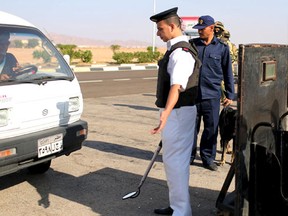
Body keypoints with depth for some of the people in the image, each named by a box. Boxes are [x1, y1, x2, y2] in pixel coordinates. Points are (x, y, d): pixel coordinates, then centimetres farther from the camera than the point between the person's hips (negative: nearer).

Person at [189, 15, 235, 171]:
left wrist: (230, 94, 8)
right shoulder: (192, 44, 4)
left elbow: (227, 72, 8)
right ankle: (188, 156, 22)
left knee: (211, 128, 5)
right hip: (192, 94, 1)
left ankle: (208, 158, 20)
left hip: (212, 95, -1)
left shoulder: (222, 47, 2)